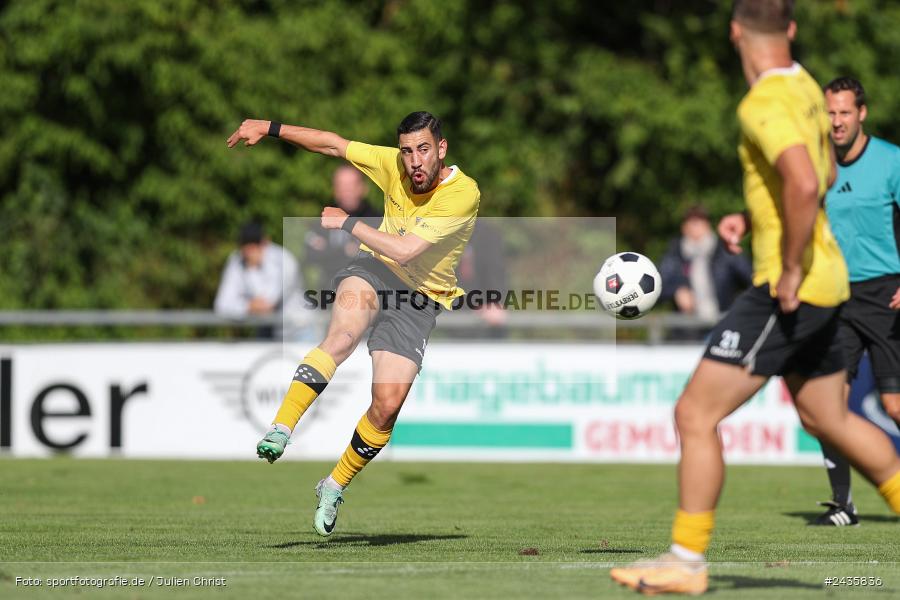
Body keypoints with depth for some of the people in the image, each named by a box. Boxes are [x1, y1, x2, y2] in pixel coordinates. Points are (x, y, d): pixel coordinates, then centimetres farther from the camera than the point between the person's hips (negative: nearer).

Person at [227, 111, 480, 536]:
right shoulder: (394, 165, -8)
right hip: (376, 270, 1)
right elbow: (332, 144, 5)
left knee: (387, 405, -11)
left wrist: (347, 222, -19)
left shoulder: (463, 193, -21)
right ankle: (280, 430, -43)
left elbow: (404, 251, -26)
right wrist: (270, 128, 2)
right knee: (344, 334, -34)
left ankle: (334, 486, 13)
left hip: (420, 299, -1)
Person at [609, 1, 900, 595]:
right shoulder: (806, 87, 10)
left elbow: (805, 185, -32)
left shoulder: (765, 104, -18)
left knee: (695, 413, -6)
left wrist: (791, 269, -23)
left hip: (792, 288, -9)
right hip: (826, 282, 9)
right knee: (828, 418, 24)